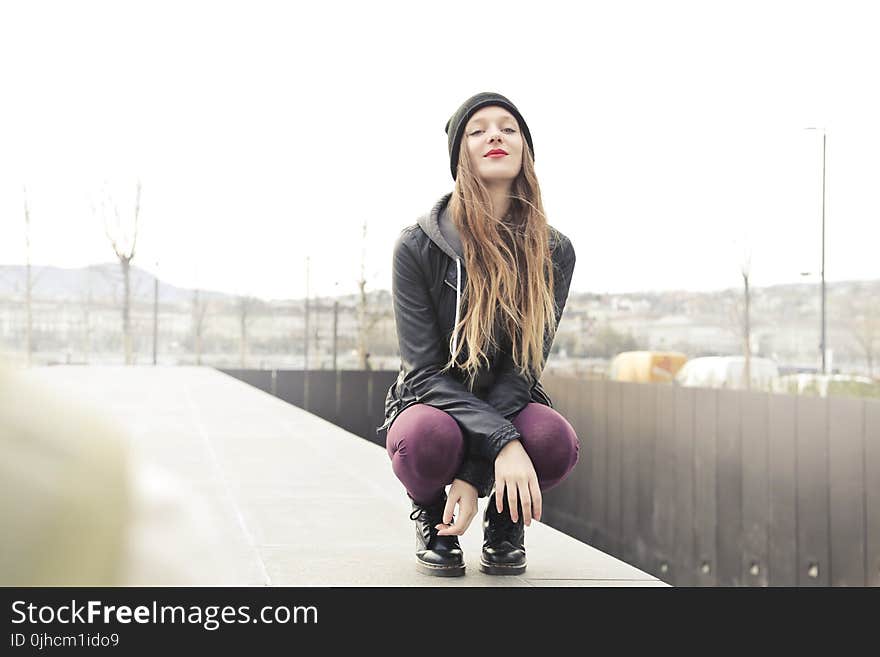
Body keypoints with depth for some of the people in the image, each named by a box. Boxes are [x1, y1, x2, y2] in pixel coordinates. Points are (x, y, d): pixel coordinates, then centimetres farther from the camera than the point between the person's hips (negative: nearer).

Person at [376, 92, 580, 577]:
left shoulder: (553, 252, -8)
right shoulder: (417, 246, -13)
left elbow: (522, 367, -13)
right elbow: (425, 370, -17)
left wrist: (474, 476, -24)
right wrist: (502, 443, -33)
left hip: (510, 406, 2)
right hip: (432, 405, -1)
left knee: (556, 443, -33)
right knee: (429, 439, -38)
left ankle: (505, 520, 2)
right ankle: (430, 516, 0)